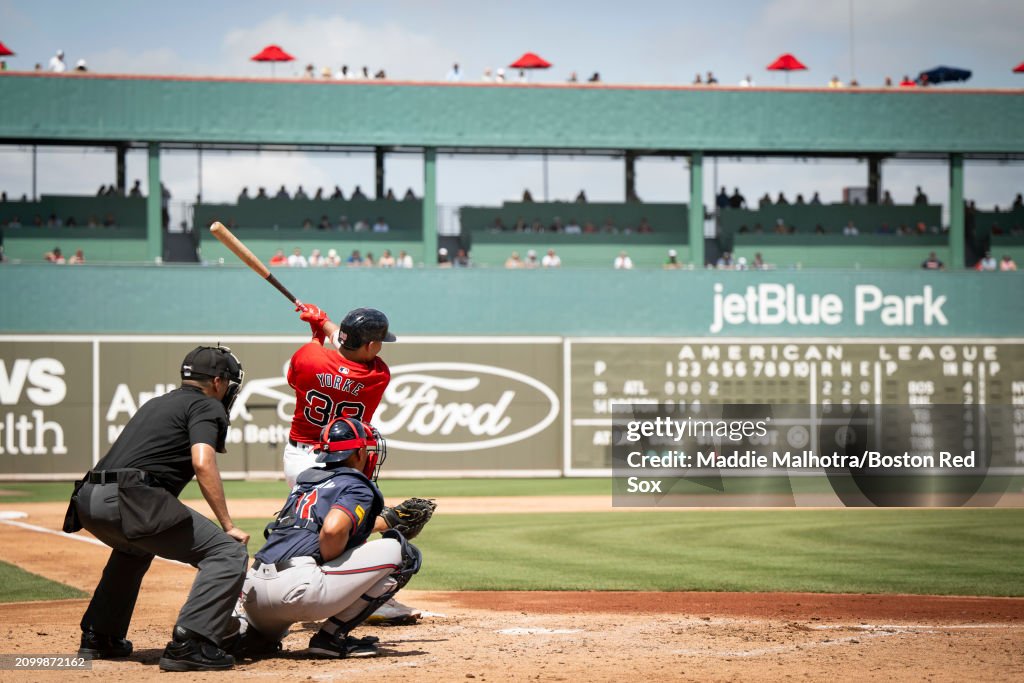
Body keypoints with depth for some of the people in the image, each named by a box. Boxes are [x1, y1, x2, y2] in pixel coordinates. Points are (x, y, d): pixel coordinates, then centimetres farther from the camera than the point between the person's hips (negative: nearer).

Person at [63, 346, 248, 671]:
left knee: (134, 547, 41)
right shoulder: (207, 406, 7)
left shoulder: (155, 404, 31)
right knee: (229, 552, -7)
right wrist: (228, 525, -10)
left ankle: (98, 637, 36)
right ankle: (189, 643, -21)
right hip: (131, 499, -9)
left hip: (87, 500, 9)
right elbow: (202, 463, -11)